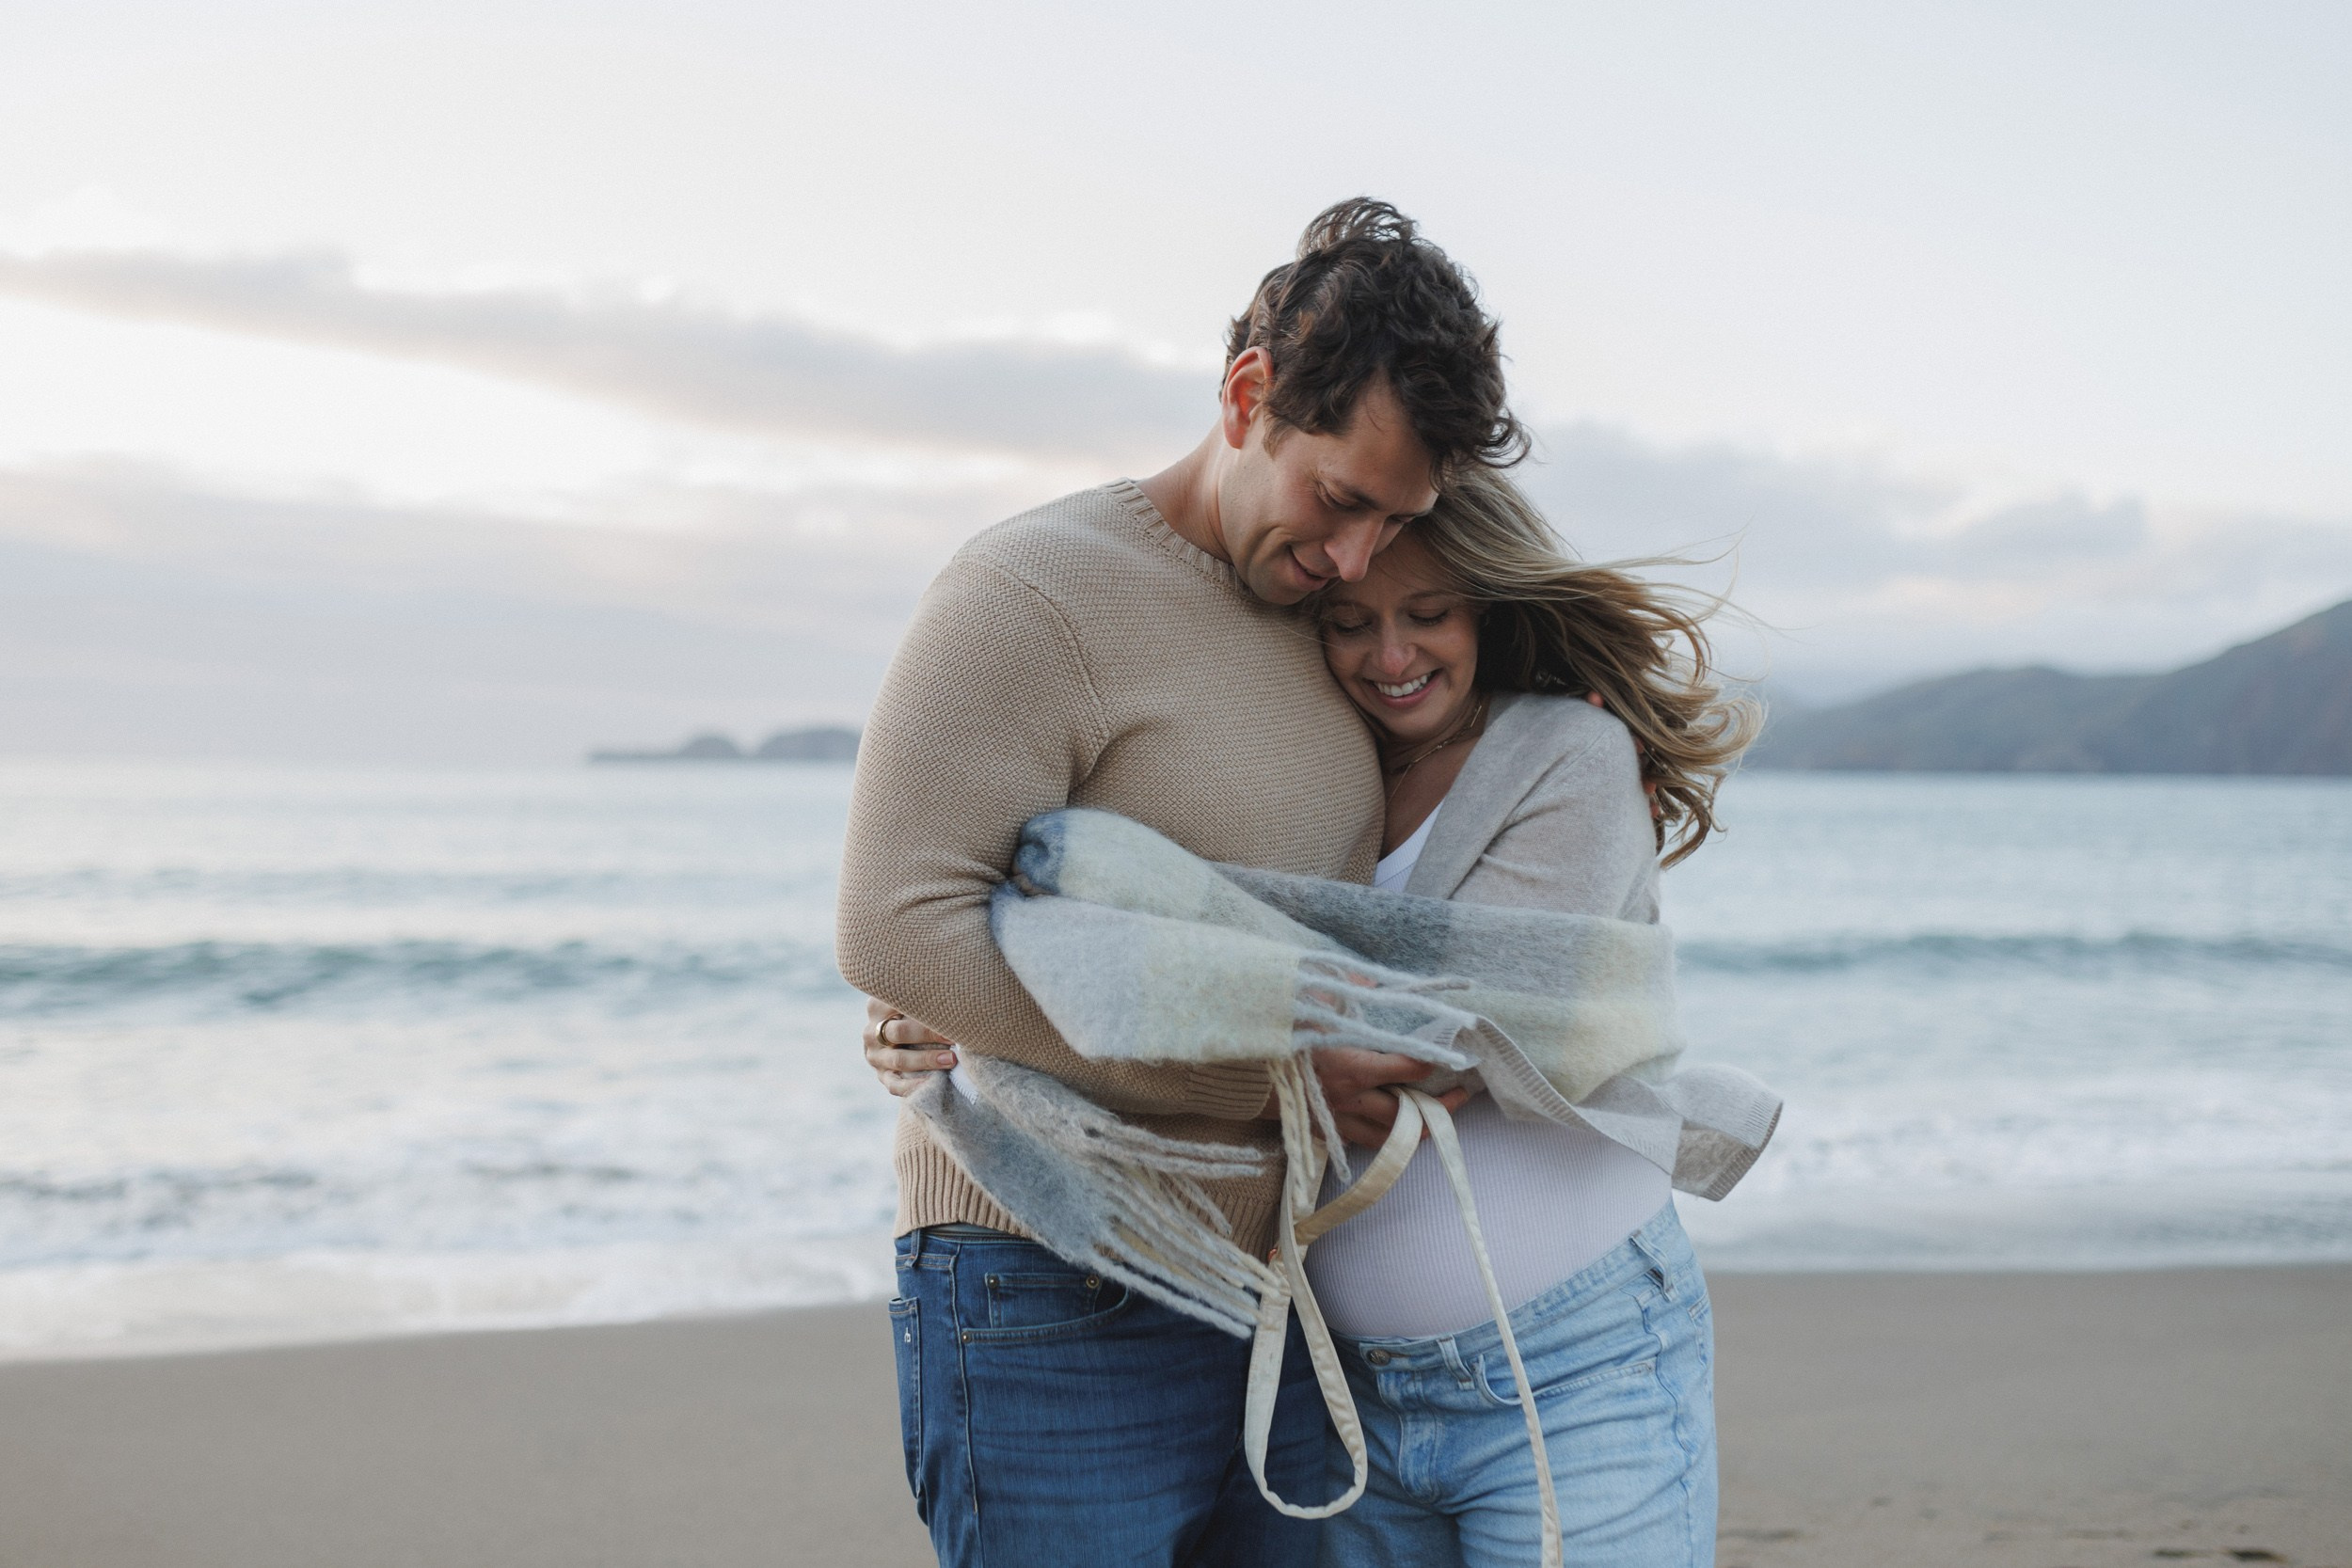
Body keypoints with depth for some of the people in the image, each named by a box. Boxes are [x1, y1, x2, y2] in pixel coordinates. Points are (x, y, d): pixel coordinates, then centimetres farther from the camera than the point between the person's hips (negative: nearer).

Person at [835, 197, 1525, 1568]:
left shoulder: (1329, 623, 12)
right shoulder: (1036, 594, -12)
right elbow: (901, 926, -21)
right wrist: (1260, 1064, -19)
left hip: (1281, 1293, 7)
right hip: (1059, 1311, -7)